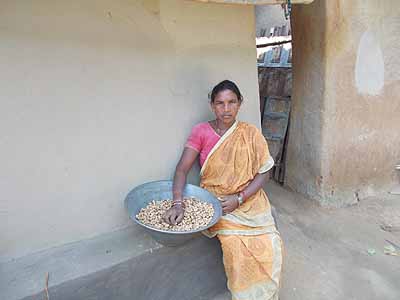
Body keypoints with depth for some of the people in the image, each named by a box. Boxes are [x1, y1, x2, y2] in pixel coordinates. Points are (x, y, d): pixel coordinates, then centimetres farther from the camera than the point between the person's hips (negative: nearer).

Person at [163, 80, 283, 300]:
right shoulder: (201, 132, -4)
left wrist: (239, 199, -14)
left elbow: (263, 173, -1)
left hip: (249, 199, 2)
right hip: (215, 201, -1)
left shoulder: (251, 134, 0)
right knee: (235, 246, -23)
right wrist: (178, 203, -26)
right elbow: (182, 169, -11)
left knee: (270, 247, -16)